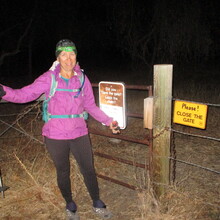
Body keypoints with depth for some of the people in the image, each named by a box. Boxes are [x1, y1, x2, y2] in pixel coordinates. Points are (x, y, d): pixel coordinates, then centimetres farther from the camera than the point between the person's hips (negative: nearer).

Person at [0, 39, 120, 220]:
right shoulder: (49, 78, -8)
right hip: (55, 136, -1)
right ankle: (70, 205, 39)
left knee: (88, 169, 12)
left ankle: (97, 204, 35)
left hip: (79, 134, 2)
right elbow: (25, 94, -14)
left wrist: (108, 121, 6)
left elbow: (90, 106, 9)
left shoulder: (82, 79, 0)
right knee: (63, 172, 15)